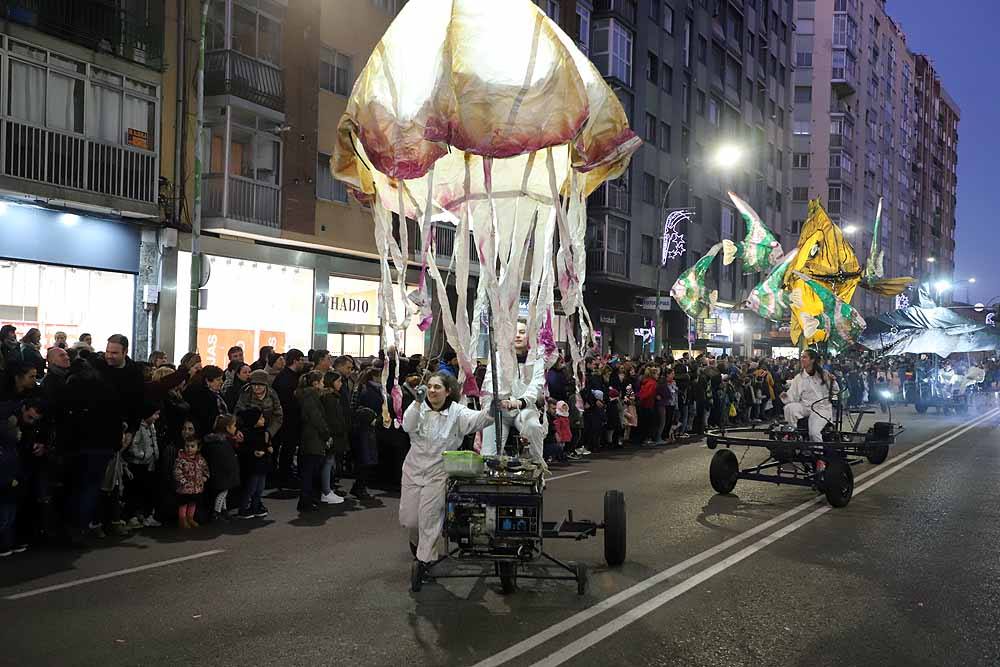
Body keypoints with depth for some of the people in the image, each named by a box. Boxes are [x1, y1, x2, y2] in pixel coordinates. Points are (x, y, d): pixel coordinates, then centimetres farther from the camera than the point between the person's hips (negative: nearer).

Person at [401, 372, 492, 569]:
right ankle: (416, 539, 46)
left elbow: (475, 419, -31)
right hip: (414, 468, 3)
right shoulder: (420, 407, -5)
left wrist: (490, 412, -53)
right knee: (408, 519, 11)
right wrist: (417, 403, -35)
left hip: (438, 472, -3)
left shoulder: (456, 412, -11)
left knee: (429, 517, -3)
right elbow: (408, 427, -22)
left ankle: (425, 558, 17)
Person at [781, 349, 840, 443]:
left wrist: (833, 382, -11)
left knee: (814, 432, -27)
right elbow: (793, 396, 2)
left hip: (821, 408, -3)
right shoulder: (799, 377, 8)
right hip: (805, 406, 3)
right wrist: (786, 397, -19)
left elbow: (835, 392, 8)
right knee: (789, 407, -30)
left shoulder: (824, 374, 4)